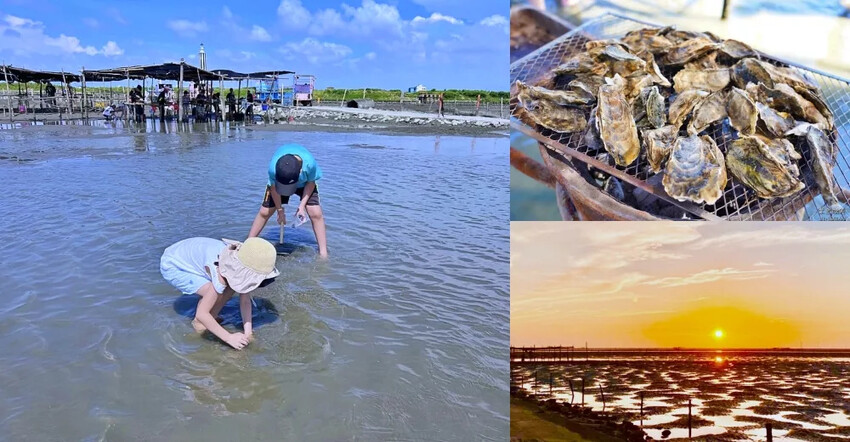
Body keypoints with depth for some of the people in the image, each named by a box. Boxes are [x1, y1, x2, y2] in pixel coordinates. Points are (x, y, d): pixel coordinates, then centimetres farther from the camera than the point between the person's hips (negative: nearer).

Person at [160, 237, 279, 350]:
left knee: (231, 286, -6)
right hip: (172, 266, -7)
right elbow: (201, 313, -35)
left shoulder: (242, 266, -16)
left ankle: (212, 316, 12)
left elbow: (245, 300, -8)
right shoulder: (222, 274, -38)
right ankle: (197, 323, 2)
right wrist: (229, 337, -30)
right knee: (217, 293, -23)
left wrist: (248, 329, -18)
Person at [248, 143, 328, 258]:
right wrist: (280, 210, -10)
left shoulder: (309, 164, -42)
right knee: (264, 212, -2)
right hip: (278, 181, 1)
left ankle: (323, 253, -9)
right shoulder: (273, 168, -40)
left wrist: (302, 205, -23)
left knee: (315, 213, -16)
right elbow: (274, 188, -18)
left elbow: (311, 183, -19)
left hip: (304, 183, -1)